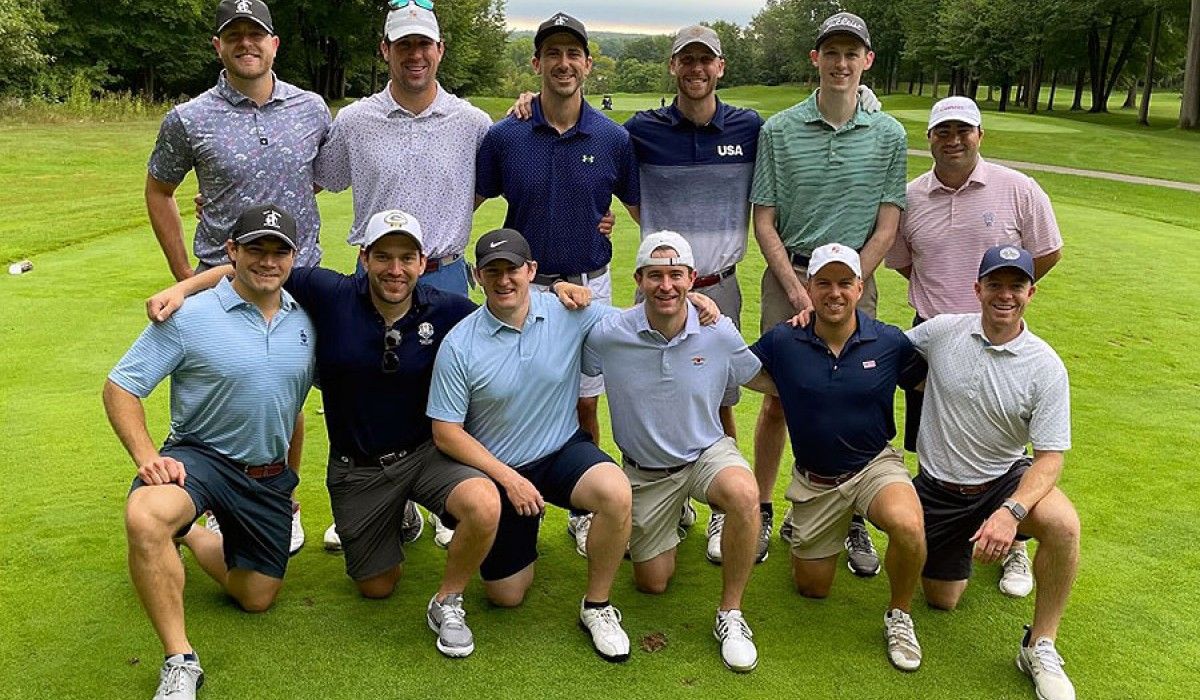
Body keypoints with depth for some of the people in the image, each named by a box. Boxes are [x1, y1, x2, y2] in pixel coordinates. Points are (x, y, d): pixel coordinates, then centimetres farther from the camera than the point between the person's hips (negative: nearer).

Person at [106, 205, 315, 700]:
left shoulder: (303, 322, 1)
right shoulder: (189, 317, -13)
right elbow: (120, 387, -10)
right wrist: (147, 456, -24)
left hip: (269, 475, 5)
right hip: (200, 456, -4)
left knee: (257, 598, 11)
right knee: (145, 516, -38)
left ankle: (189, 536, 40)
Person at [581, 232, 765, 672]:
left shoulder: (720, 333, -14)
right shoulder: (608, 335, -19)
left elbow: (767, 380, 4)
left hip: (708, 451, -1)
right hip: (645, 470, 1)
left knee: (743, 494, -38)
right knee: (652, 583, 12)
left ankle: (730, 615, -16)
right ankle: (677, 516, 46)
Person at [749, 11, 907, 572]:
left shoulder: (889, 136, 3)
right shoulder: (779, 131, 1)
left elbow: (886, 228, 3)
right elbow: (764, 222, 1)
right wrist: (798, 290, -8)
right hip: (788, 277, 0)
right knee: (777, 400, 3)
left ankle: (853, 522, 17)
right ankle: (762, 511, 18)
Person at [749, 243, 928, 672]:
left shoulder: (890, 343, -12)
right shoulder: (782, 342, -11)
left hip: (874, 464, -1)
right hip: (814, 478, 2)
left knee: (908, 526, -35)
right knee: (812, 588, 12)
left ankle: (900, 617, -5)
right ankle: (799, 520, 46)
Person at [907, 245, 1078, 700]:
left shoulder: (1046, 367, -14)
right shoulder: (941, 331, -9)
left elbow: (1050, 457, -16)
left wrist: (1011, 512, -34)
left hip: (1005, 480, -1)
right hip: (937, 488, 2)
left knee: (1063, 524, -33)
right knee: (942, 599, 7)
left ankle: (1040, 647, -13)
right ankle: (964, 547, 42)